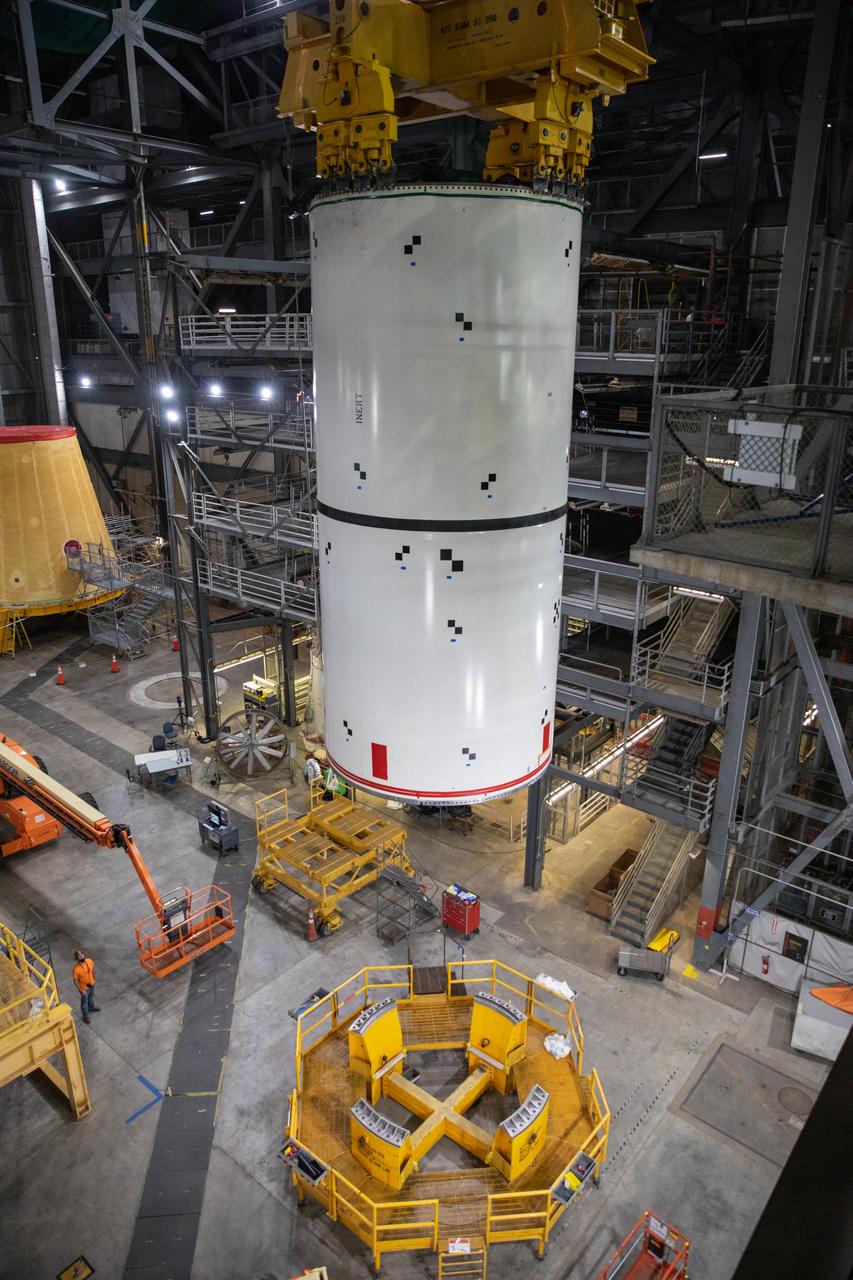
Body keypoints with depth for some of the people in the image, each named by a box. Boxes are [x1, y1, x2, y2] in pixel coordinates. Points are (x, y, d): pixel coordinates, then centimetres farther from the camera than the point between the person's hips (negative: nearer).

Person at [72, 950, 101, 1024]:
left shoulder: (90, 961, -20)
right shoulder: (76, 969, -35)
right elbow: (75, 981, -22)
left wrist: (93, 979, 12)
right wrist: (81, 990, -17)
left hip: (91, 984, 5)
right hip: (84, 987, -5)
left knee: (91, 997, 31)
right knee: (84, 1002, 20)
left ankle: (91, 1007, 60)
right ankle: (85, 1016, 43)